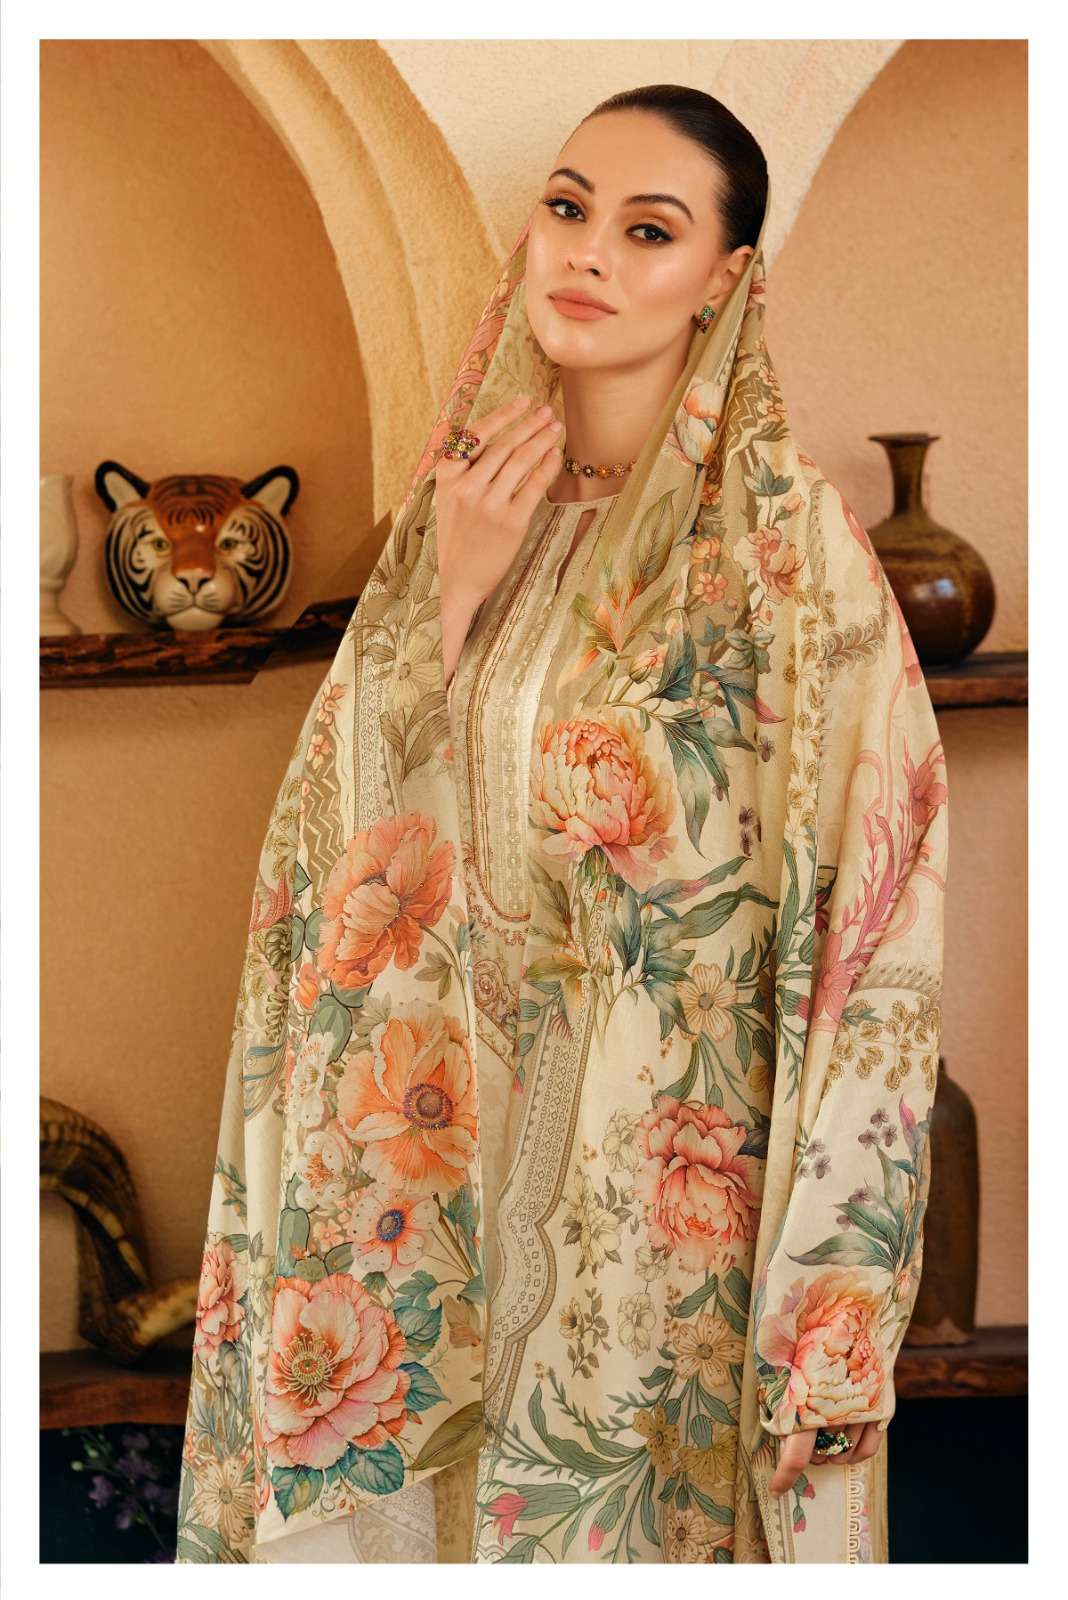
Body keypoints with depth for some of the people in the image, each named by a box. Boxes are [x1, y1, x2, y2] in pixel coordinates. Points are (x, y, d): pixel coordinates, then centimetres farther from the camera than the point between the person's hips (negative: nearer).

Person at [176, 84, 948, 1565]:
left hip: (668, 1145, -4)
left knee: (630, 1480, 8)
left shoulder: (776, 521, -11)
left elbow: (867, 869, -13)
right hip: (455, 1111, 5)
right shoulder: (476, 495, 5)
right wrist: (453, 591, -12)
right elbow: (348, 817, 2)